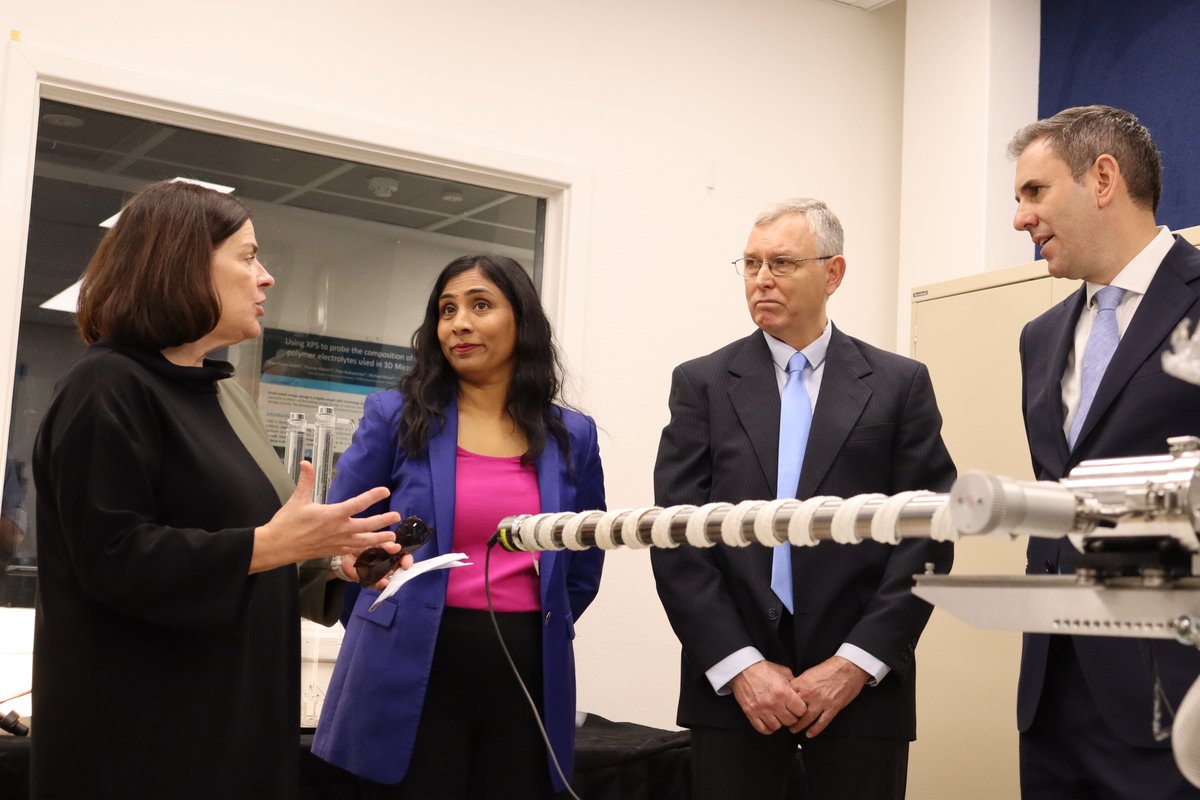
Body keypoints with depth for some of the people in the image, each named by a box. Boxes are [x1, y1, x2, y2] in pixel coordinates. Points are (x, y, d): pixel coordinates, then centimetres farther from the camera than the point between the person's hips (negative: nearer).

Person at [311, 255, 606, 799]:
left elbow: (584, 564, 19)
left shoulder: (572, 436, 7)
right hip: (412, 678, -2)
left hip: (529, 678, 2)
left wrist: (536, 633, 13)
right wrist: (392, 627, 9)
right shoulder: (395, 416, 0)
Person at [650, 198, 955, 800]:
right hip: (730, 684, 1)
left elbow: (927, 535, -1)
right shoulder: (702, 383, 6)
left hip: (862, 685, 0)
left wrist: (857, 662, -10)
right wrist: (738, 665, -10)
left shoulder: (900, 384, 5)